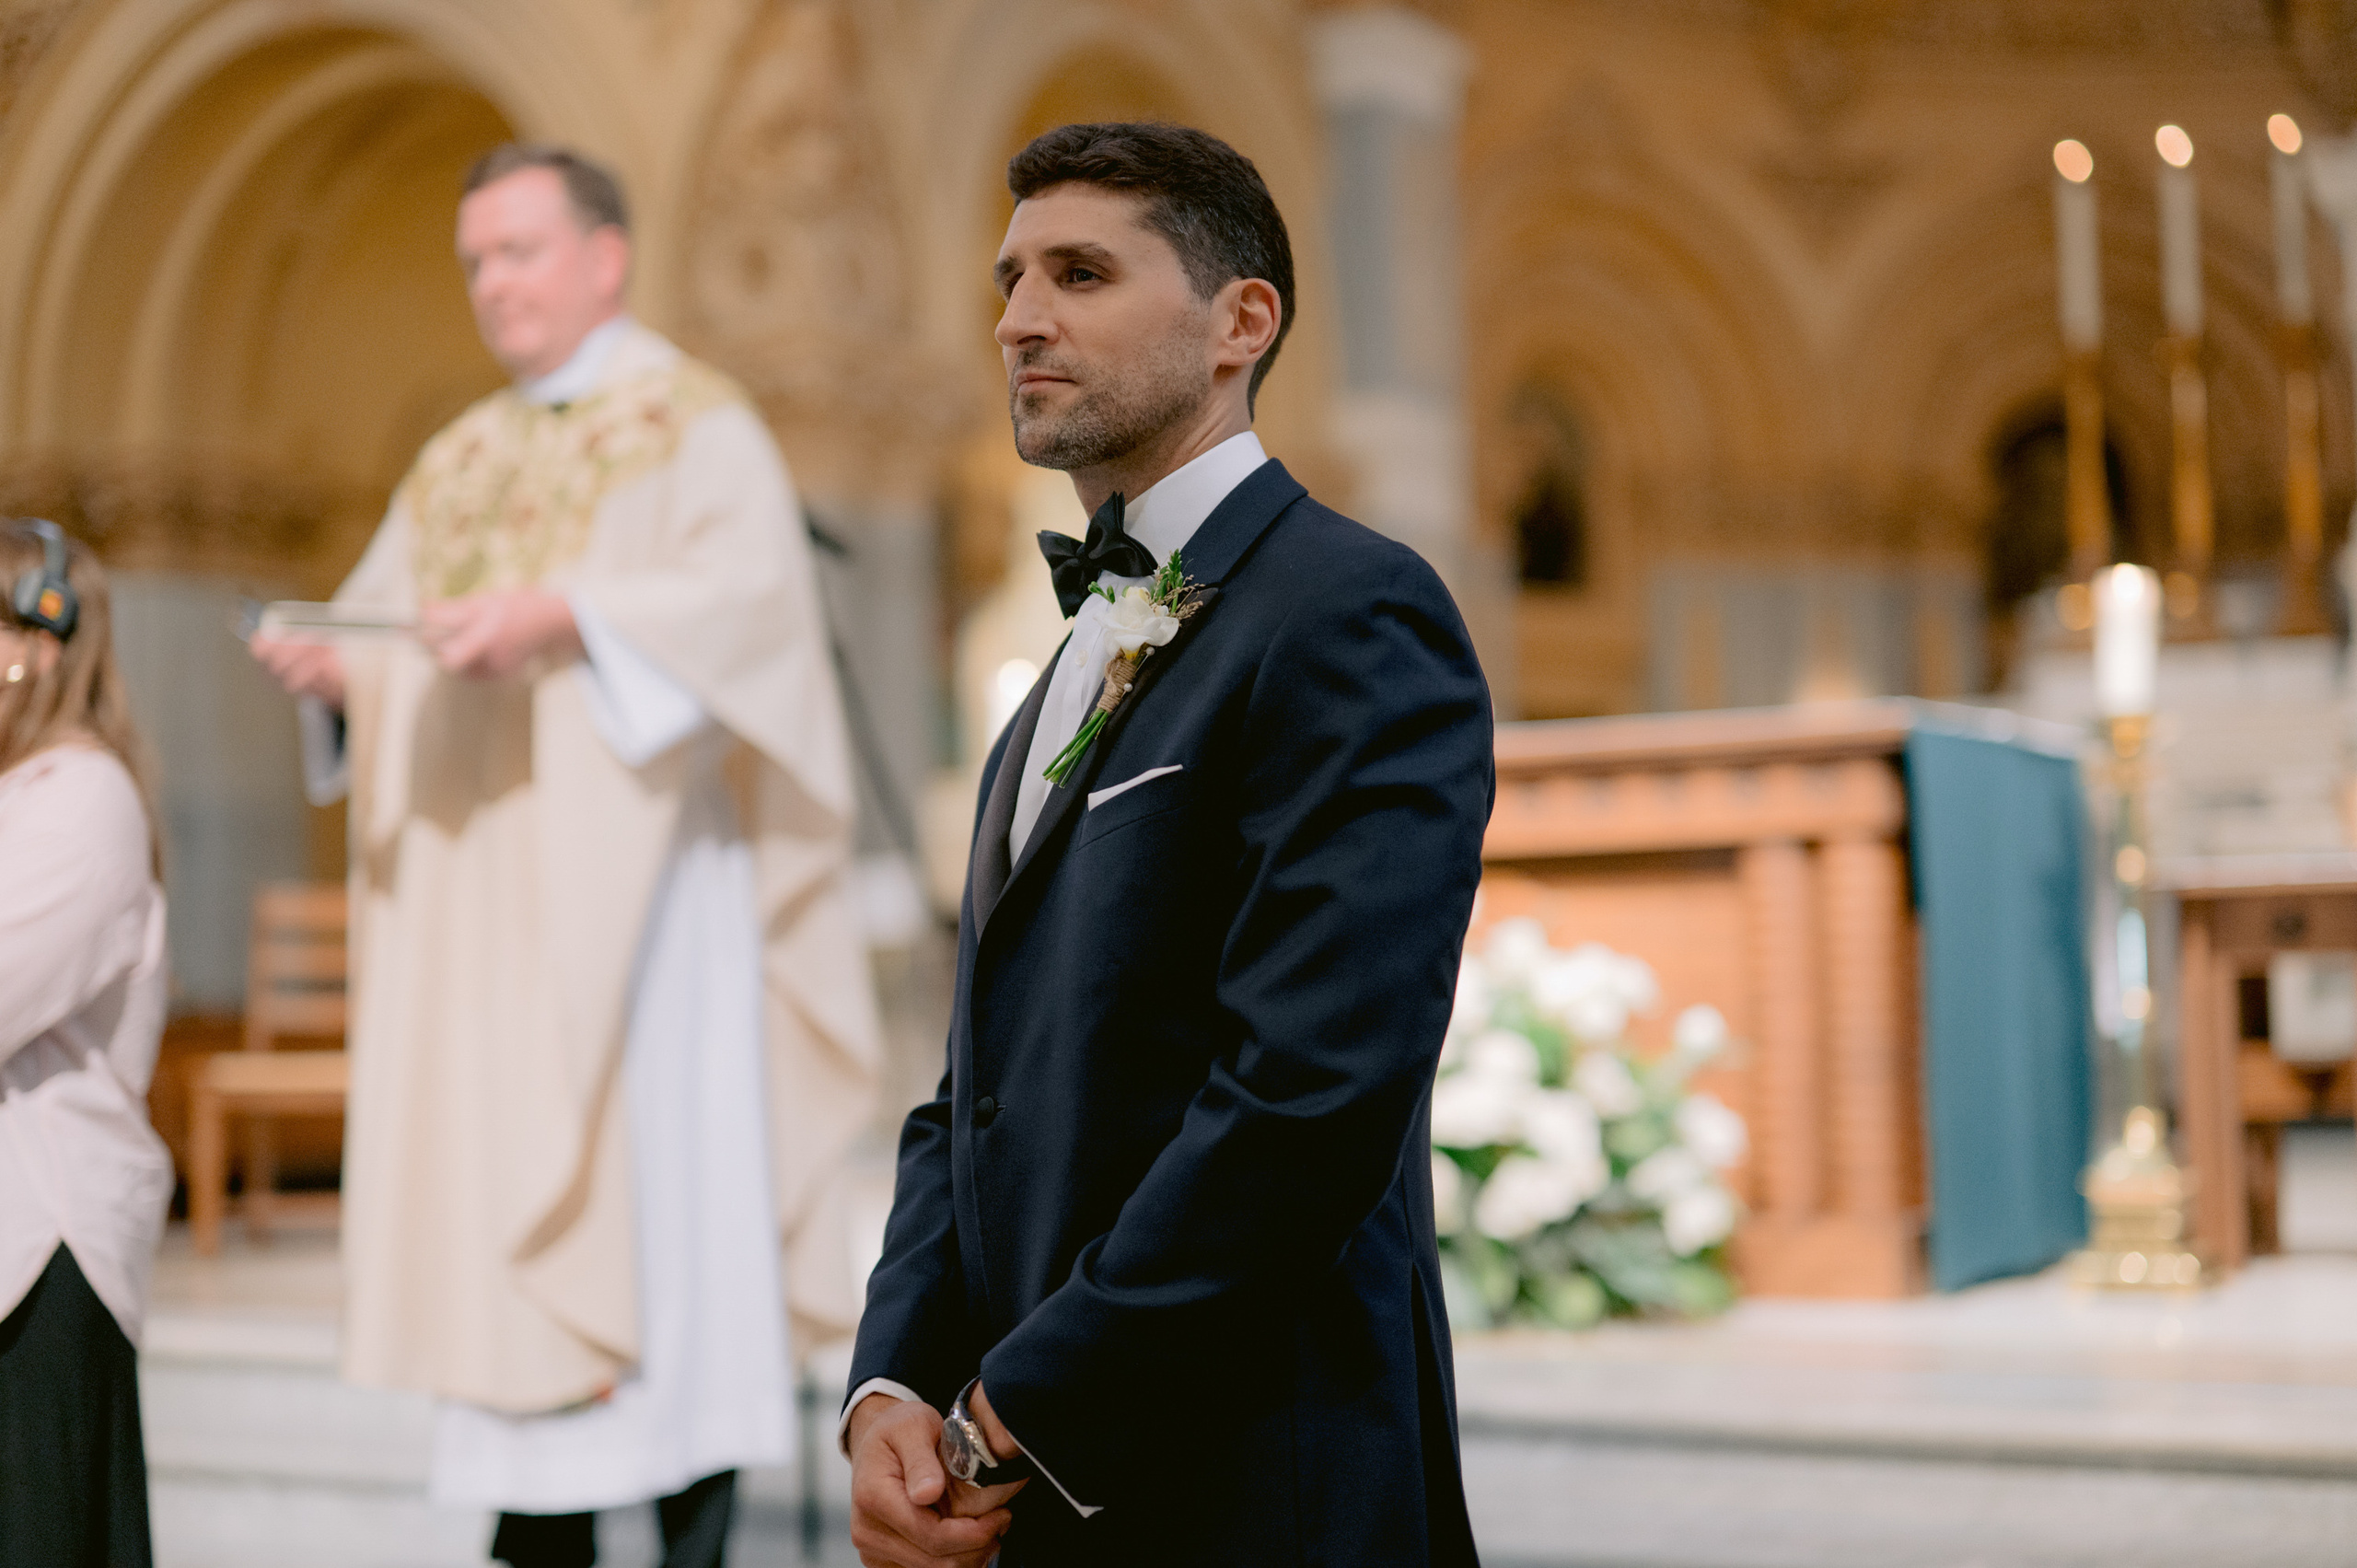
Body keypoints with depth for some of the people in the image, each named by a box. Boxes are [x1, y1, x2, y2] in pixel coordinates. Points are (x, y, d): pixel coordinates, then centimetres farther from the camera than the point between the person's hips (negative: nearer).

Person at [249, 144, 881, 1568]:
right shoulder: (455, 466, 21)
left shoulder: (698, 423, 3)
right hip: (479, 878, 6)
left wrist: (565, 612, -26)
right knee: (493, 1172, 2)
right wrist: (333, 660, -9)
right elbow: (383, 624, 13)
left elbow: (747, 590, -14)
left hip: (634, 860, -6)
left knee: (660, 1170, -9)